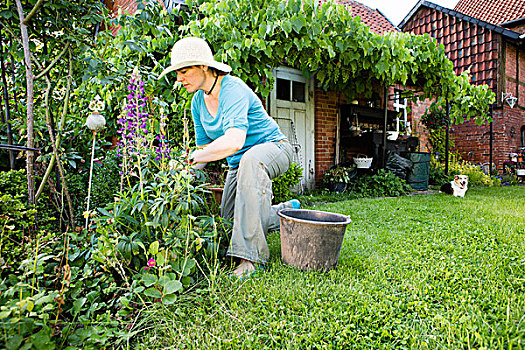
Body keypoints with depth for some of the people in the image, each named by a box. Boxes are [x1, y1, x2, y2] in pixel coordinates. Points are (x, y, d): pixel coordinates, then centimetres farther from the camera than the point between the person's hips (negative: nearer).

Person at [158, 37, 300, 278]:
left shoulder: (232, 88, -24)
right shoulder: (198, 102, 1)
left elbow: (234, 140, -41)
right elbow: (204, 148, 5)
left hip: (273, 148, -8)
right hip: (238, 162, 8)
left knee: (251, 159, -43)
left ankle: (249, 254, -38)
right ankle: (286, 211, 27)